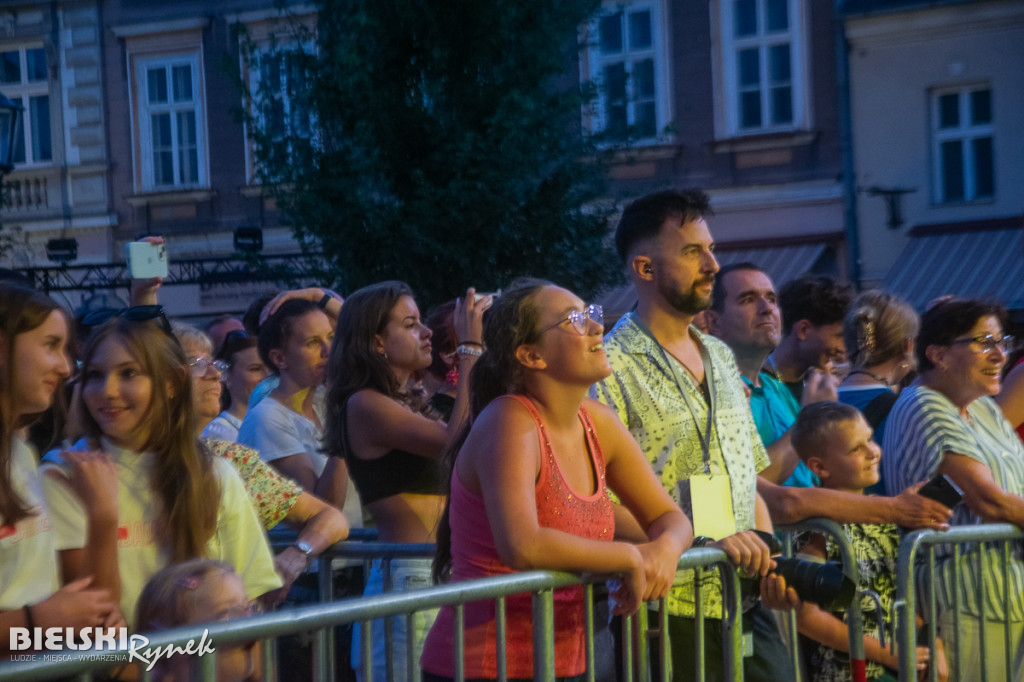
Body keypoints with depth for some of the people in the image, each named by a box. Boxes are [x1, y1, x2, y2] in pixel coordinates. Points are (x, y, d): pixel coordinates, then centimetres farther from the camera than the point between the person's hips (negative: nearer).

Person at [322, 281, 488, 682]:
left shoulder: (397, 405, 20)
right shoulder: (364, 405, -9)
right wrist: (470, 349, -14)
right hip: (407, 577, -9)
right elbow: (457, 440, -19)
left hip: (431, 575, 9)